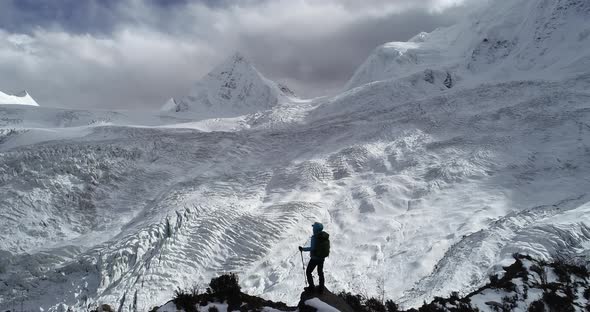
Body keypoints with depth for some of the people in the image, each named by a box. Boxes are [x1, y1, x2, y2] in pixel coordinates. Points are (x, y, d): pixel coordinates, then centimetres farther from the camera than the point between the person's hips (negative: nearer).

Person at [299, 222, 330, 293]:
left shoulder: (314, 237, -24)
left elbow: (312, 248, -26)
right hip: (322, 258, 7)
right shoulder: (326, 236, -3)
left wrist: (303, 249, -15)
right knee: (320, 272, 22)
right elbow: (328, 247, 6)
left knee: (308, 272, 13)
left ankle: (311, 287, 18)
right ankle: (321, 288, 27)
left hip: (315, 258, -7)